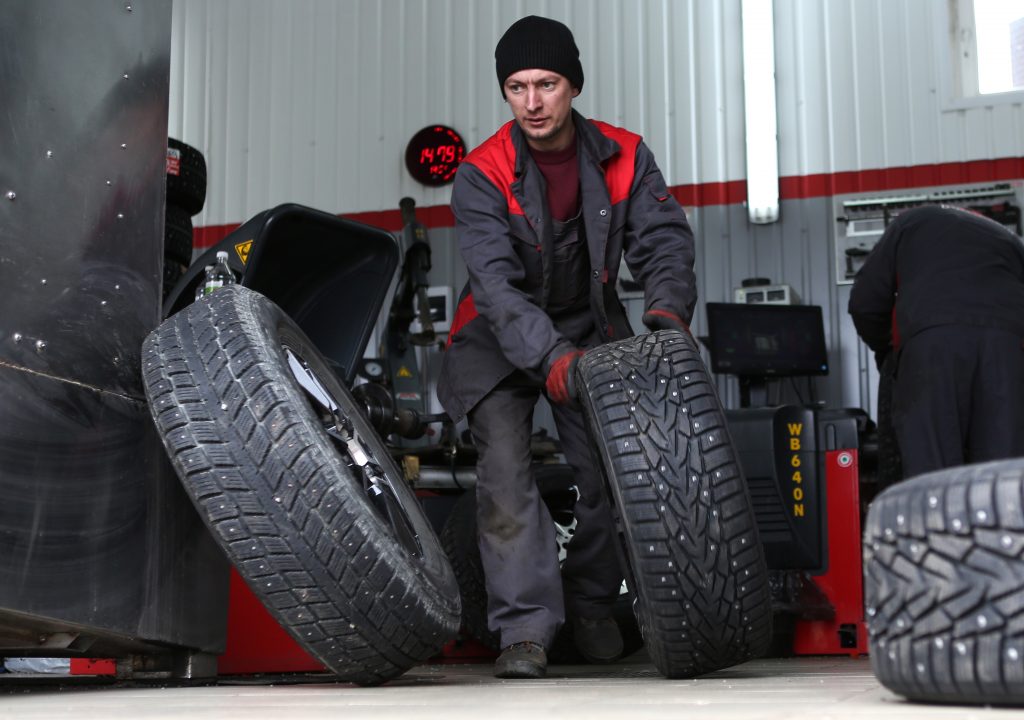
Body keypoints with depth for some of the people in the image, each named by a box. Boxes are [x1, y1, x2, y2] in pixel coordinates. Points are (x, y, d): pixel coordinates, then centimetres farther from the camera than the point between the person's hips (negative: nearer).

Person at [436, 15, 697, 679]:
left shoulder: (623, 157, -8)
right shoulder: (482, 175, -18)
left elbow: (663, 238, -13)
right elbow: (496, 281, -28)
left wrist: (668, 305, -36)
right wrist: (549, 357, -43)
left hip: (592, 331, 3)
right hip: (501, 341, -3)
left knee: (612, 471, -2)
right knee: (505, 467, -21)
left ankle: (592, 602, 22)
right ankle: (526, 629, -15)